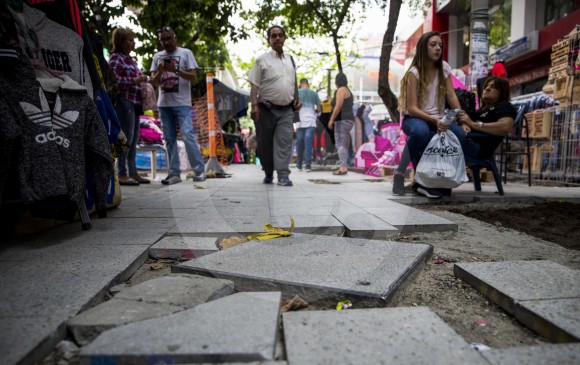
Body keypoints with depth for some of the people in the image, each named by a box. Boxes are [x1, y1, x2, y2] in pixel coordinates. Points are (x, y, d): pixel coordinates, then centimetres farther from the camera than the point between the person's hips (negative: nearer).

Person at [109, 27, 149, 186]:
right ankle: (122, 174, -4)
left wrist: (142, 80, 13)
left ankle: (132, 172, 16)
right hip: (124, 100, -9)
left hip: (134, 102, 9)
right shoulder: (116, 58, -6)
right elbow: (114, 79, -18)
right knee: (127, 137, -10)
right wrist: (134, 80, -19)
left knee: (134, 138, 9)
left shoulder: (130, 59, 21)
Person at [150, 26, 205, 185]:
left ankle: (199, 170, -6)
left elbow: (194, 77, -3)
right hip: (164, 104, 4)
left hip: (182, 103, -4)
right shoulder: (157, 56, 15)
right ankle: (174, 173, 8)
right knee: (169, 139, 4)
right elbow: (154, 81, 11)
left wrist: (175, 70, -14)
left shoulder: (186, 53, 5)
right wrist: (160, 71, -9)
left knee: (188, 135, -13)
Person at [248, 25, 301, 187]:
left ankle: (283, 176, -7)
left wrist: (297, 99, 11)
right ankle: (268, 173, 23)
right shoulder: (262, 60, 0)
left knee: (284, 142, -8)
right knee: (265, 143, 4)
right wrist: (254, 105, -15)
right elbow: (254, 85, -5)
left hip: (286, 109, 3)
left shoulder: (290, 59, 16)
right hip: (266, 109, -3)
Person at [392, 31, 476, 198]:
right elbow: (411, 108, -19)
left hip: (438, 119, 5)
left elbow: (451, 96, -1)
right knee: (421, 132, -42)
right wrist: (433, 120, -33)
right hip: (414, 118, -5)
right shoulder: (414, 73, -10)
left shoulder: (444, 68, 6)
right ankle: (400, 173, -19)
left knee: (460, 136, -26)